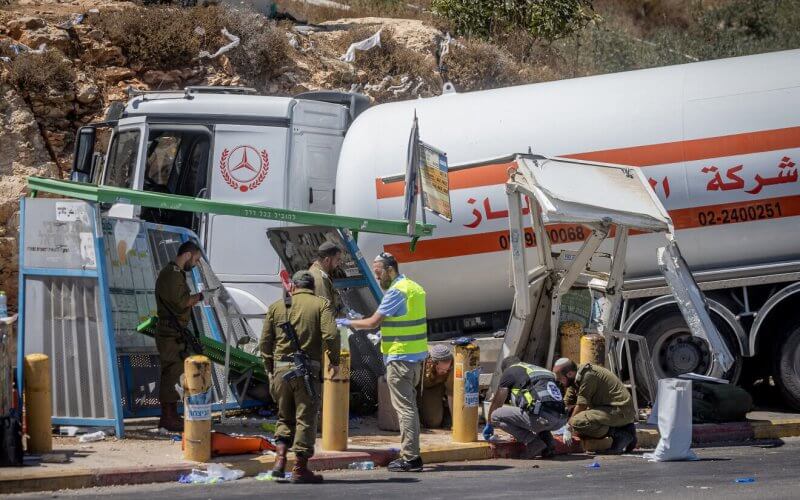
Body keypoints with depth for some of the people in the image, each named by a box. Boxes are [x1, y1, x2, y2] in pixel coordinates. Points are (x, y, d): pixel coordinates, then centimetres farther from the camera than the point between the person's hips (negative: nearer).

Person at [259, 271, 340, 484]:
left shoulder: (277, 307, 11)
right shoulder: (321, 304, 3)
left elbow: (265, 342, 9)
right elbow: (331, 335, -11)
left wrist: (270, 369, 18)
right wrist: (334, 361, 1)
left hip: (281, 368, 3)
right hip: (307, 370, -3)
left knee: (285, 417, 18)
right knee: (305, 418, 3)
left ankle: (280, 460, 4)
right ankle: (300, 468, 3)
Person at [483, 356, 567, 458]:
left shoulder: (509, 371, 15)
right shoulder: (539, 370, 34)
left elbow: (496, 403, 22)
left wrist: (489, 425, 39)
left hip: (542, 417, -7)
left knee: (496, 416, 5)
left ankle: (533, 442, -2)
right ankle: (548, 442, 15)